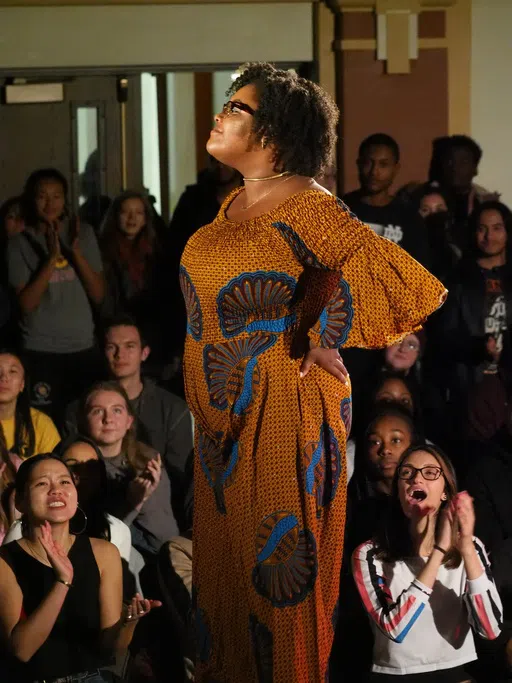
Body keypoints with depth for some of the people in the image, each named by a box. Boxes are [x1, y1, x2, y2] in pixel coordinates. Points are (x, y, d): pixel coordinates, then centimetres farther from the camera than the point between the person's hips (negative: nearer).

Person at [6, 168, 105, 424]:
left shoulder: (83, 233, 5)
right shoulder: (20, 244, -2)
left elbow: (98, 295, 0)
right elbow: (26, 303, -11)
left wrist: (76, 252, -13)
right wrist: (52, 257, -20)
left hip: (84, 347, 2)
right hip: (41, 351, -2)